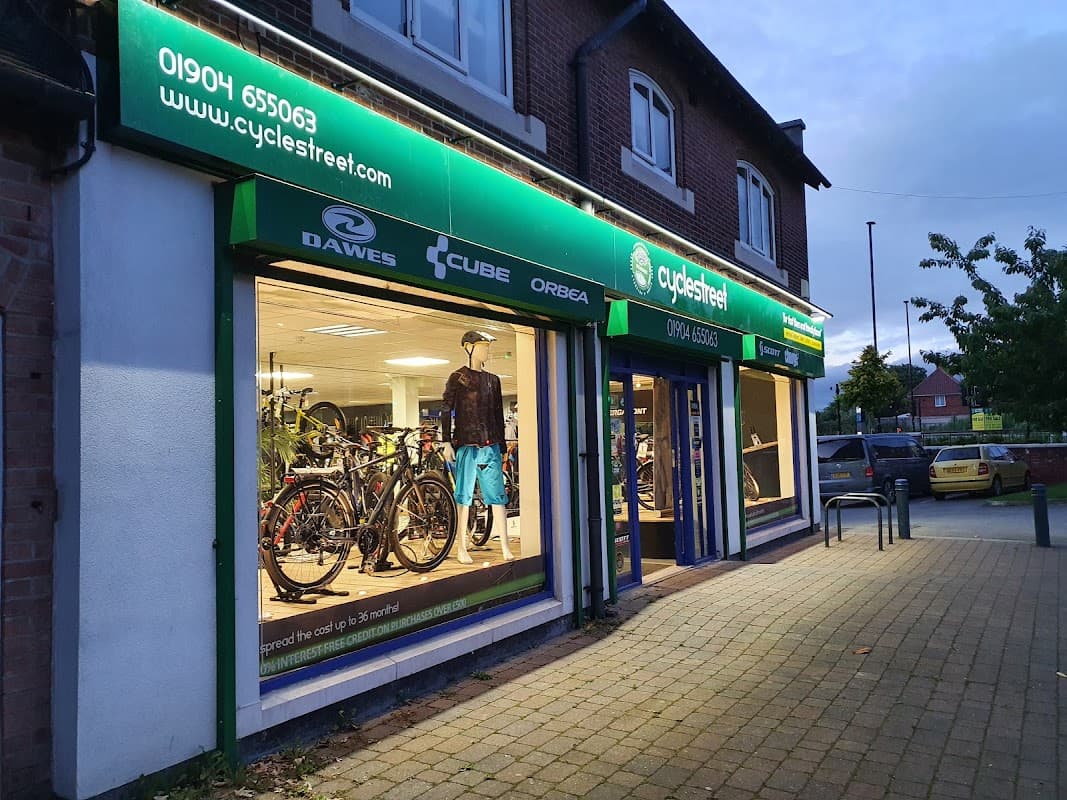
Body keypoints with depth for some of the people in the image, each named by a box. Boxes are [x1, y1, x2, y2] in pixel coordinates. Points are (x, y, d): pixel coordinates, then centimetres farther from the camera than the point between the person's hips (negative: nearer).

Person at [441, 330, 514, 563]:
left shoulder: (493, 380, 16)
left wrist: (502, 446, 16)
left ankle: (505, 548, 2)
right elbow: (446, 411, -2)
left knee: (498, 495, 0)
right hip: (466, 444, -4)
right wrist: (446, 442, -10)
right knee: (464, 496, 1)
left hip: (491, 446, 4)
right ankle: (462, 549, 8)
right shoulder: (458, 378, 1)